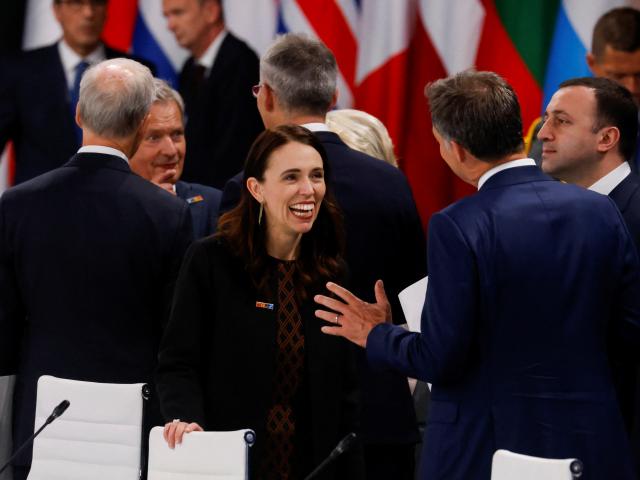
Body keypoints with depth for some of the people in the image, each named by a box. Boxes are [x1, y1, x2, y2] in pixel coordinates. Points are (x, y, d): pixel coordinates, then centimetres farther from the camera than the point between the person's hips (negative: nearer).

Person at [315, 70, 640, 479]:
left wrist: (375, 336, 4)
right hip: (591, 445, 4)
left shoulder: (456, 228, -15)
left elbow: (441, 360, -15)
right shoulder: (601, 212, -2)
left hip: (484, 447, -4)